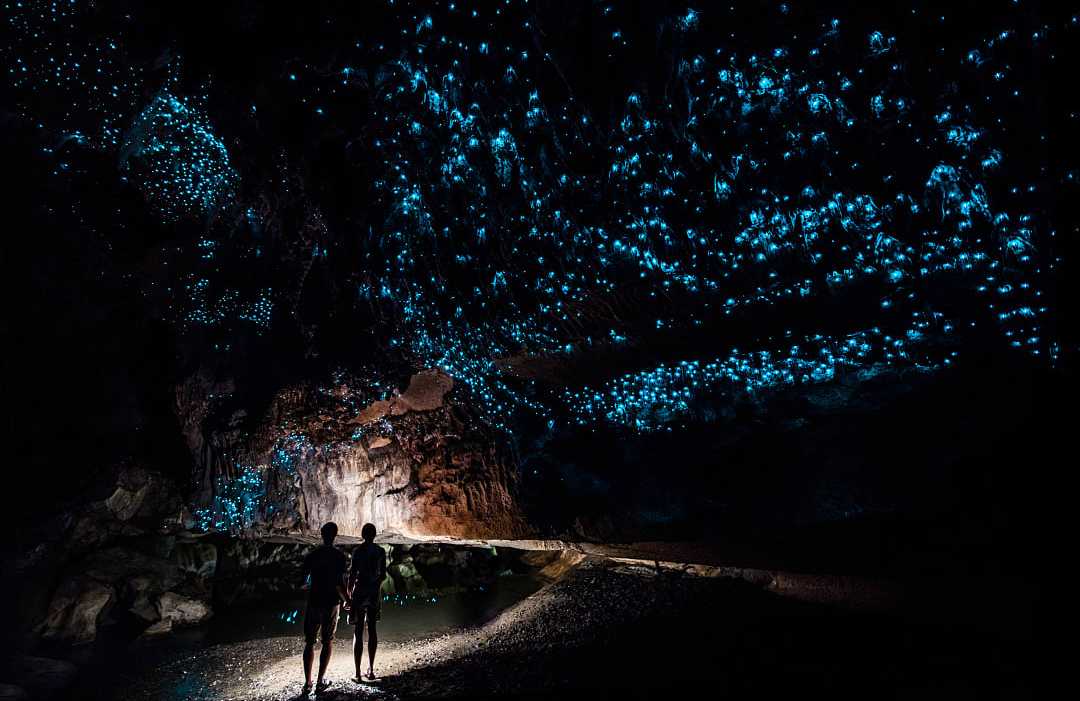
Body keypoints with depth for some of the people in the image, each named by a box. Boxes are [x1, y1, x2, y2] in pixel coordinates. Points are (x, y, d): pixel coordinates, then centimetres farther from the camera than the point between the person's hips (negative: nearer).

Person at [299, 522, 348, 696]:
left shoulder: (312, 555, -1)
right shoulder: (338, 556, -10)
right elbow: (339, 583, -15)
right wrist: (347, 600, 0)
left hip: (313, 603, 2)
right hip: (331, 603, -2)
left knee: (309, 642, 11)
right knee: (328, 642, 11)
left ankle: (307, 683, 11)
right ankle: (320, 682, 12)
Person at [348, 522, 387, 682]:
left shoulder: (357, 551, -10)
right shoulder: (381, 551, 0)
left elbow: (352, 574, -9)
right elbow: (383, 574, 6)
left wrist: (349, 595, 0)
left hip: (360, 592, -3)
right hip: (374, 592, 3)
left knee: (358, 632, 3)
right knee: (372, 630, 13)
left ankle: (358, 673, 3)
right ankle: (371, 669, 19)